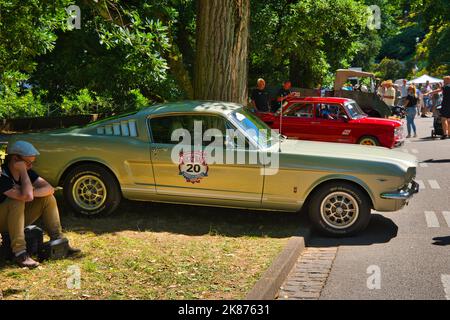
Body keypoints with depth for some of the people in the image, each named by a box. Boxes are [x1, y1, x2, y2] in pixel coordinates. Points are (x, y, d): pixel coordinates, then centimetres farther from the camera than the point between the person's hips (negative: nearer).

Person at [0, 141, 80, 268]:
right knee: (17, 202, -35)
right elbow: (27, 197, -38)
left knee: (48, 198, -7)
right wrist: (23, 171, -30)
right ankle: (19, 252, -35)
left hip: (18, 217, 7)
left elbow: (49, 188, -10)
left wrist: (31, 192, -27)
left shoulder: (26, 171, -3)